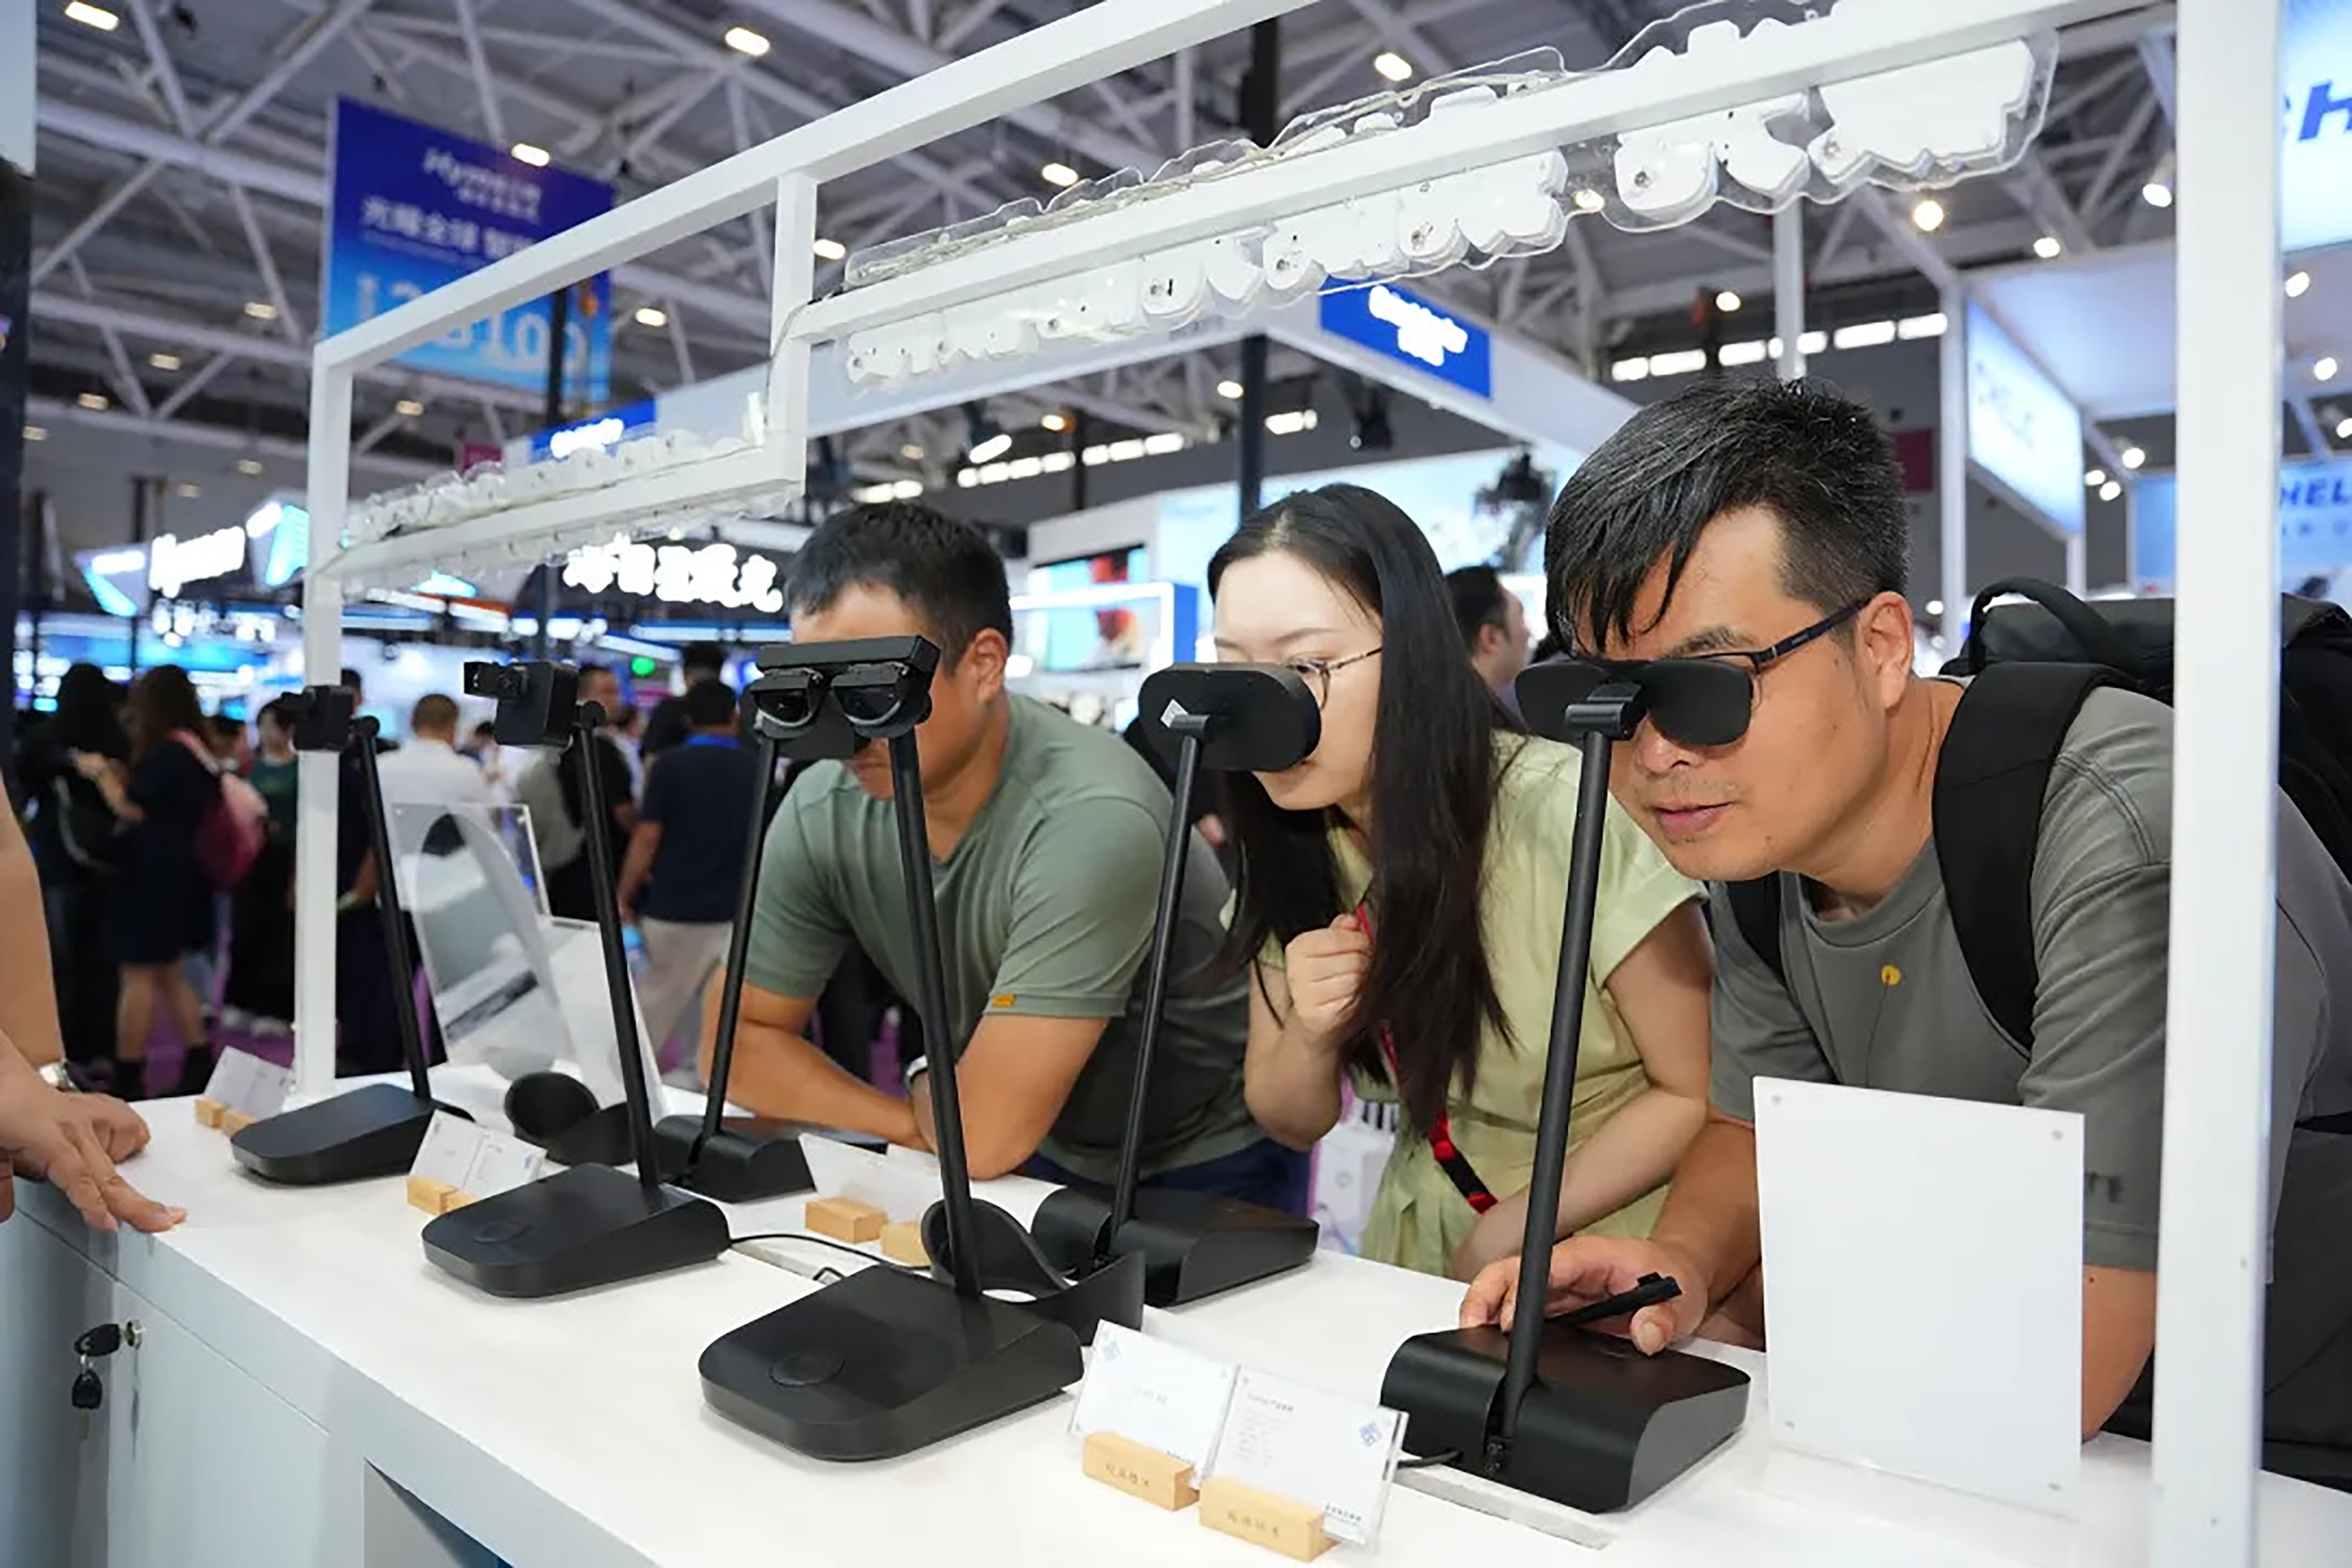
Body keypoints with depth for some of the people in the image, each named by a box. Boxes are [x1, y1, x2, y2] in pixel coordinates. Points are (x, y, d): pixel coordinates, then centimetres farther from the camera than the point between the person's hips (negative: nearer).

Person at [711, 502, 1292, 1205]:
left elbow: (984, 1134, -28)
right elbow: (740, 1042, -2)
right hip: (1044, 1155, 6)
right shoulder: (821, 811, -12)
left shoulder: (1091, 819, -31)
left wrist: (921, 1087, -7)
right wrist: (919, 1124, -12)